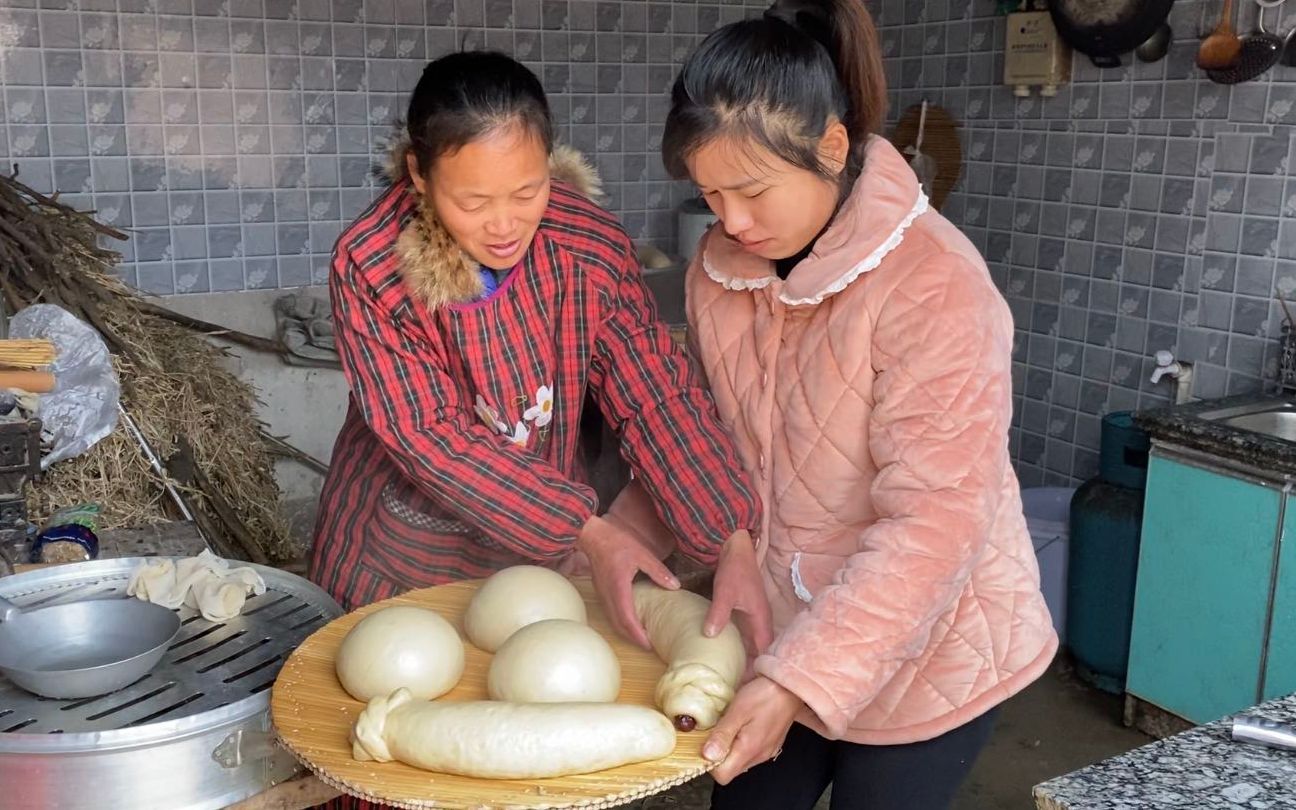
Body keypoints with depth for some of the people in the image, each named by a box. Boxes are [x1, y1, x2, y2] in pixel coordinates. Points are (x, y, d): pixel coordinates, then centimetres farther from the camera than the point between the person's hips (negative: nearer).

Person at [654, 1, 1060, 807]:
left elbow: (935, 522, -28)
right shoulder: (721, 263, -6)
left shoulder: (934, 286, -25)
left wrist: (799, 677, -32)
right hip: (780, 632, 5)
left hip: (923, 652, -5)